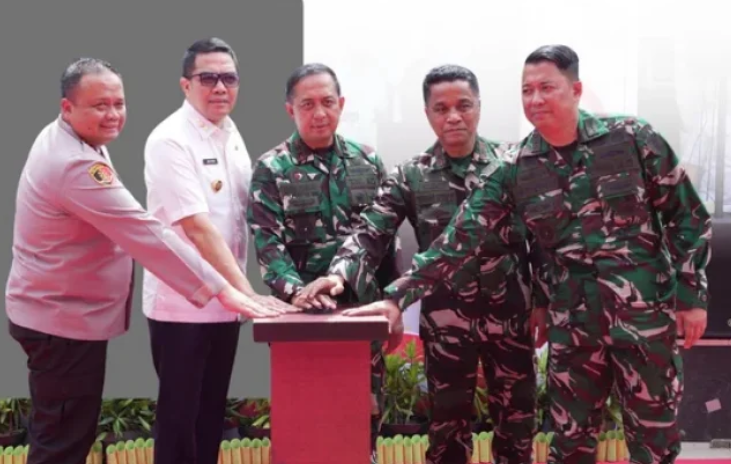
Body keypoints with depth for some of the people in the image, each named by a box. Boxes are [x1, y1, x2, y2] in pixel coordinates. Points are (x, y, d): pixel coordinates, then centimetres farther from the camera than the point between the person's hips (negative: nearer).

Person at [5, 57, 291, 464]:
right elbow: (147, 234, -32)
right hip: (63, 320, -10)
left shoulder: (71, 140, 5)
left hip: (66, 311, 10)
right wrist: (223, 290, -33)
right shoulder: (75, 164, -27)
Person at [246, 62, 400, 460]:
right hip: (301, 313, -3)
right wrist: (295, 289, -27)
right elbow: (267, 244, -11)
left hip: (362, 310, 3)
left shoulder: (368, 163, 7)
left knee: (366, 413, 10)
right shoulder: (271, 169, -3)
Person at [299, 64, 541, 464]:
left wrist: (542, 302, 2)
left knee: (516, 418, 10)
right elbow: (372, 233, -7)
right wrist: (340, 272, -24)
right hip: (446, 321, 0)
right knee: (448, 423, 8)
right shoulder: (410, 176, 2)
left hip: (510, 315, 0)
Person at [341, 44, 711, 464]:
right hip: (572, 324, 2)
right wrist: (399, 296, -13)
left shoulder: (632, 138, -5)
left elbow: (688, 217, 0)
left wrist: (692, 296, -3)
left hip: (647, 314, -2)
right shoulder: (516, 170, 0)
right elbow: (462, 237, -5)